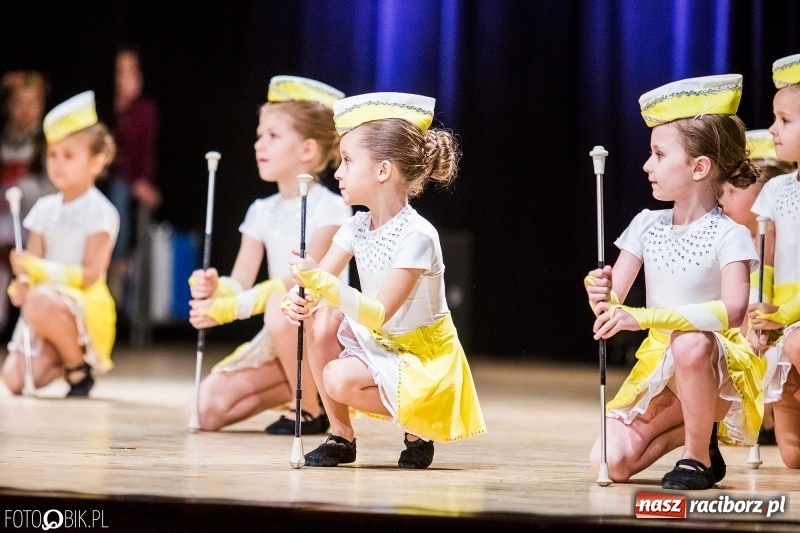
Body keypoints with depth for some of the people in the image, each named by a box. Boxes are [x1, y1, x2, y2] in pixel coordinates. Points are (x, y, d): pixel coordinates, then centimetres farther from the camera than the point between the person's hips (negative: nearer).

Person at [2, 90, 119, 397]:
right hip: (45, 297, 6)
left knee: (43, 303, -40)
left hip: (85, 306, -6)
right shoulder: (44, 209, 10)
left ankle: (81, 369, -14)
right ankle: (63, 358, 19)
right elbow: (32, 262, 6)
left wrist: (45, 271, -26)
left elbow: (90, 274, -14)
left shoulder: (100, 212, -8)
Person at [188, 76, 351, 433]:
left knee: (281, 307, -39)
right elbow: (239, 284, 0)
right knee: (209, 408, -10)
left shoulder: (330, 208, -11)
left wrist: (233, 307, -29)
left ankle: (312, 408, -16)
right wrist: (212, 289, -24)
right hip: (279, 338, 6)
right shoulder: (262, 212, 8)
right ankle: (299, 388, 10)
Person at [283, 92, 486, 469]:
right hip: (380, 343, 8)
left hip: (423, 357, -8)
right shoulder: (358, 227, 0)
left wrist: (322, 282, -41)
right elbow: (316, 282, -5)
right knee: (320, 319, -16)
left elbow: (380, 314, -30)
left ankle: (419, 428, 0)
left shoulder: (417, 236, -24)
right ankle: (340, 436, -3)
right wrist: (297, 300, -30)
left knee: (340, 380, -28)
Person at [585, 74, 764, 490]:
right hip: (658, 363, 5)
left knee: (689, 343, -41)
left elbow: (732, 310, -30)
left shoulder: (730, 236, -13)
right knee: (610, 464, -12)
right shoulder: (647, 226, 3)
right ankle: (700, 430, 14)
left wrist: (644, 317, -37)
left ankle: (697, 458, -17)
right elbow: (613, 300, 3)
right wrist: (600, 294, -24)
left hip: (716, 365, -5)